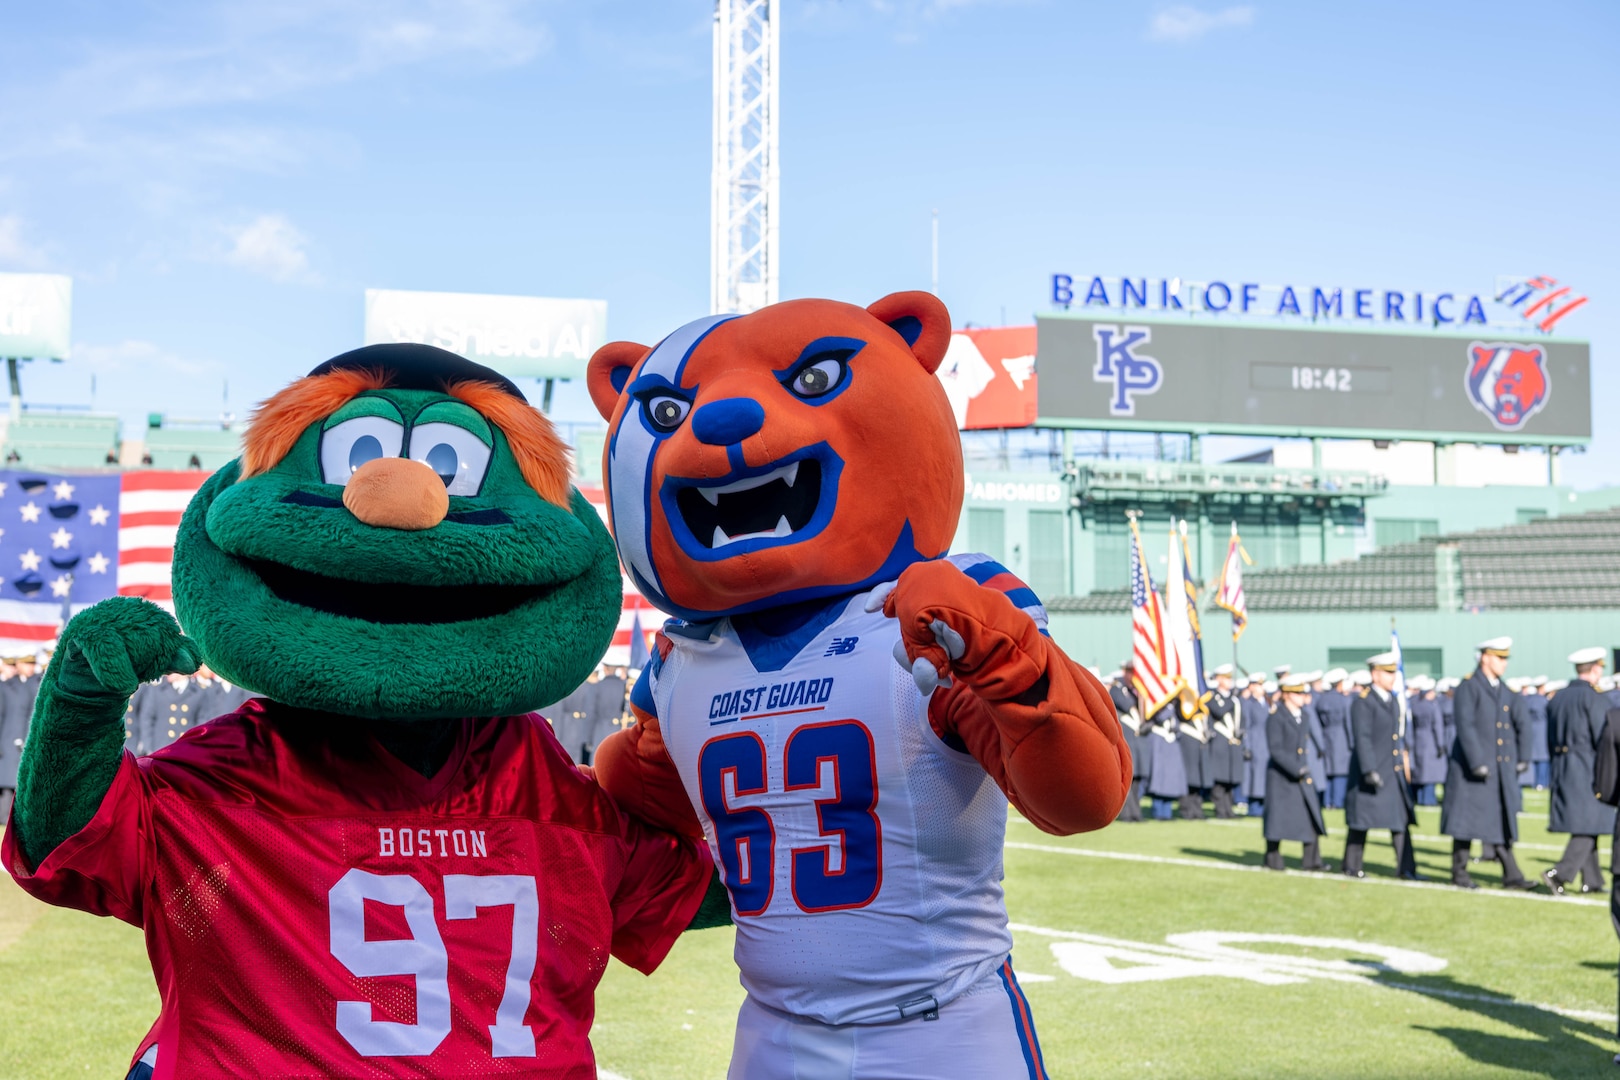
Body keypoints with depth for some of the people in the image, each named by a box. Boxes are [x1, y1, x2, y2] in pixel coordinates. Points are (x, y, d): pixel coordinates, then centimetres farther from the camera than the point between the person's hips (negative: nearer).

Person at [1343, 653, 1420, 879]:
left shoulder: (1395, 701, 14)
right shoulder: (1363, 703, -11)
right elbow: (1362, 739, -18)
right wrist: (1370, 770, -25)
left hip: (1395, 771, 7)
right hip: (1371, 772, -7)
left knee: (1401, 819, 3)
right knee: (1361, 822, 1)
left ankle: (1406, 868, 5)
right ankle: (1351, 867, 11)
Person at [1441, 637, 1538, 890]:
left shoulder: (1506, 692, 15)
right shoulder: (1468, 687, -8)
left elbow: (1509, 731, 18)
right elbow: (1465, 727, -15)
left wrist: (1514, 763, 12)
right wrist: (1477, 763, -21)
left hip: (1502, 768, 7)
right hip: (1472, 767, -7)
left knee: (1502, 820, 5)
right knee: (1467, 820, 0)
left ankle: (1511, 875, 4)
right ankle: (1459, 873, 8)